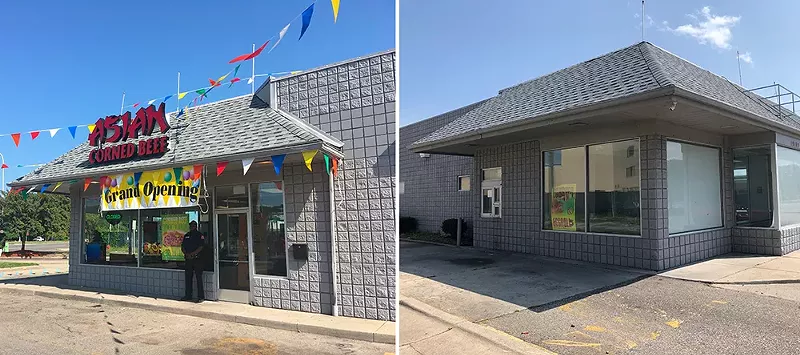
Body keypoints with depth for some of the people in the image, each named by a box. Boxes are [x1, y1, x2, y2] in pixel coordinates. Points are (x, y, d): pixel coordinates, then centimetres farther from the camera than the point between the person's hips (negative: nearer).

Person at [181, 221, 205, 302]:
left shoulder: (200, 235, -1)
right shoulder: (186, 235, 16)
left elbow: (201, 247, -10)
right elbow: (182, 247, 13)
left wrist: (192, 254, -18)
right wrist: (186, 254, -6)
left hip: (197, 259, -6)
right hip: (188, 259, 6)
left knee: (199, 278, -5)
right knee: (188, 278, 11)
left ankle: (200, 296, -2)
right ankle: (188, 295, 21)